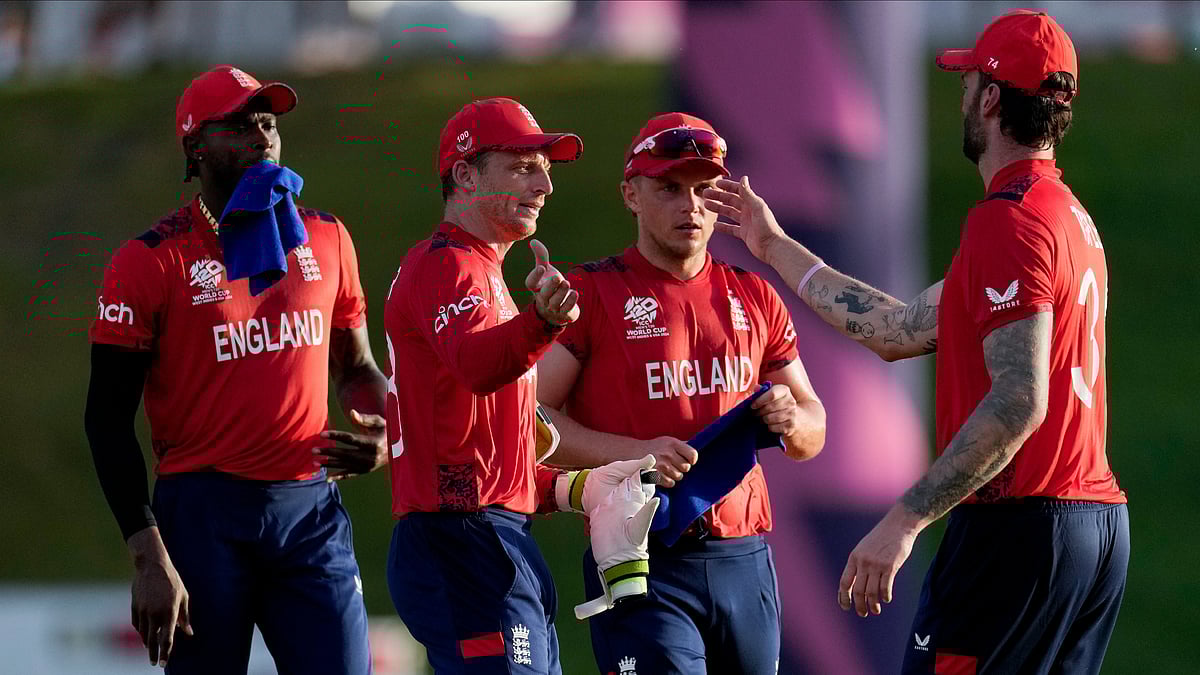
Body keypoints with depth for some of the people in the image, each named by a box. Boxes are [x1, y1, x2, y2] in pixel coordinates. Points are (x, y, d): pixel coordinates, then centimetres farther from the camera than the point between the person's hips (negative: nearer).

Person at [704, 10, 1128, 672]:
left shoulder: (1009, 221, -13)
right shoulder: (1072, 217, 19)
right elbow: (901, 331, 22)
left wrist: (905, 519, -25)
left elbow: (1019, 400, -22)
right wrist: (776, 247, 30)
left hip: (1017, 523, -10)